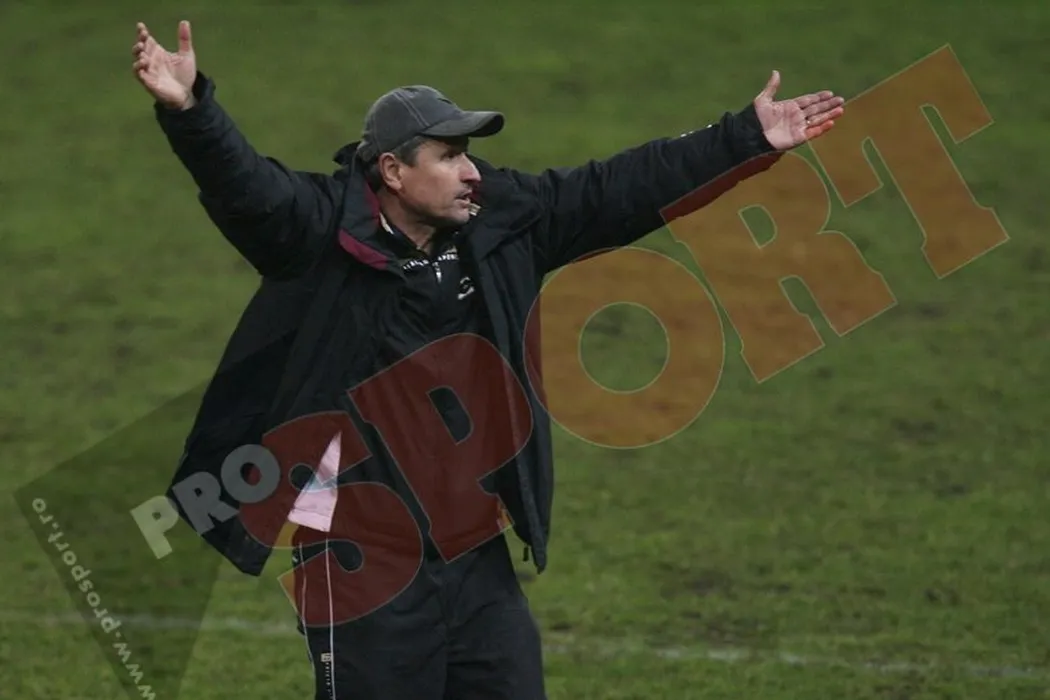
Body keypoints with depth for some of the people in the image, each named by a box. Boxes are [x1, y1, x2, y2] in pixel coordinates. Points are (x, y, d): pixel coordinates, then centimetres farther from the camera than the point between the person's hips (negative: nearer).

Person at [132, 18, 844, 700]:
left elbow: (628, 188, 9)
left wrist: (748, 141, 9)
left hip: (480, 560, 6)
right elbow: (245, 188, -29)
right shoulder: (324, 234, -12)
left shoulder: (503, 221, 3)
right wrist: (189, 110, -48)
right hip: (364, 571, -6)